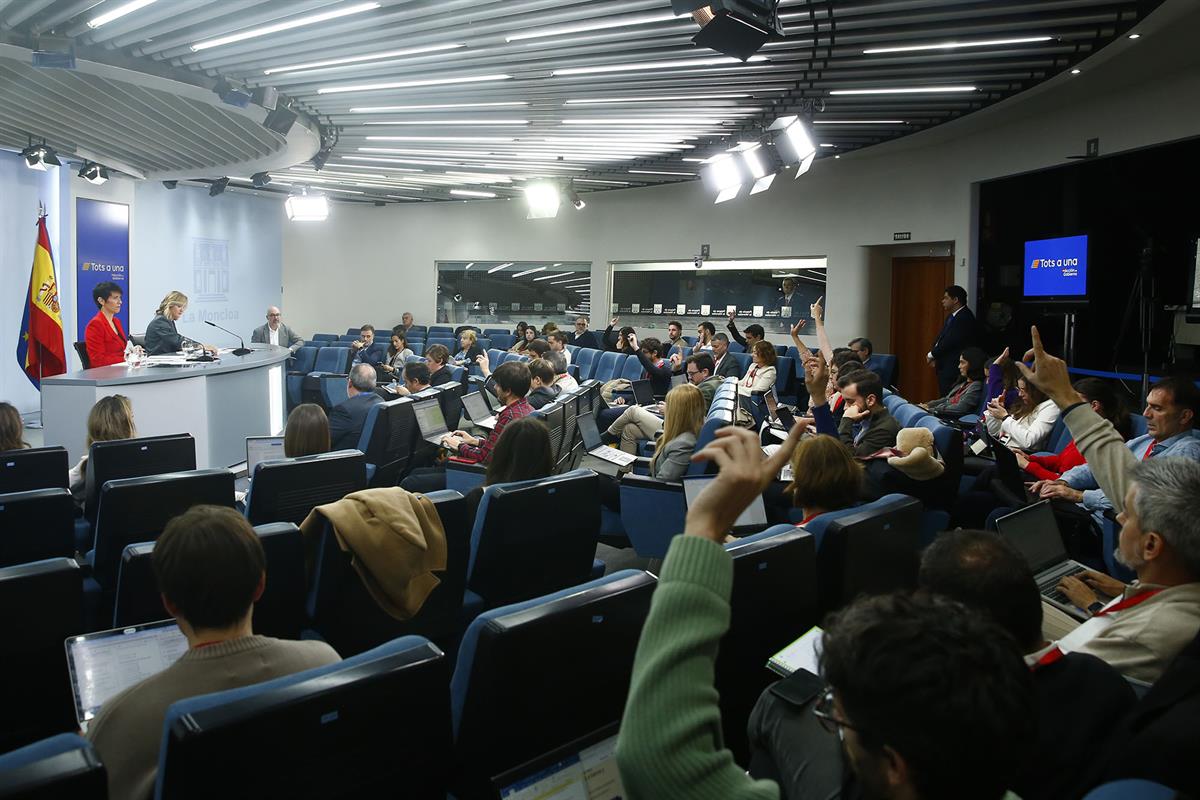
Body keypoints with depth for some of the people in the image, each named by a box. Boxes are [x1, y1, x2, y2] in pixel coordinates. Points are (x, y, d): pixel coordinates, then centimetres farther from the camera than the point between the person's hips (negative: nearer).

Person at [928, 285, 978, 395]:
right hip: (944, 367, 9)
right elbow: (941, 338, 17)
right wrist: (932, 354, 0)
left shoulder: (965, 317, -15)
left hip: (954, 369, -9)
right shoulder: (952, 316, 16)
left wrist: (932, 354, -8)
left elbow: (950, 342, -20)